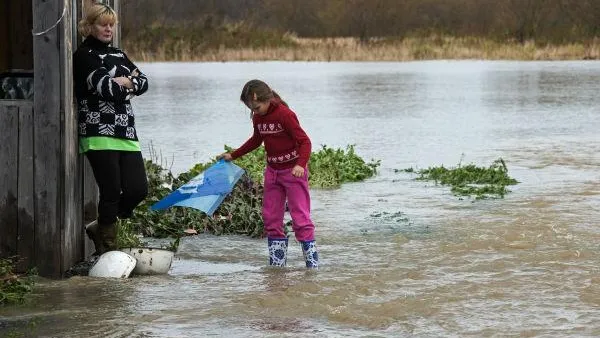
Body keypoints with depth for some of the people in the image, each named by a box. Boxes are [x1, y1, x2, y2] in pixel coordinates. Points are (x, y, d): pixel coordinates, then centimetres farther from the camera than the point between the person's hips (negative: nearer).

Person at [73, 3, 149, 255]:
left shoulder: (118, 55, 19)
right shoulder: (84, 56, -3)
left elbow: (143, 82, 11)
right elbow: (105, 87, -16)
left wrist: (120, 83, -6)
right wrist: (126, 82, 2)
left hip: (126, 133, 7)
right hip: (99, 135, -7)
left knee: (138, 190, -1)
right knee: (111, 193, -7)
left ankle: (100, 228, 20)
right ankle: (107, 249, 6)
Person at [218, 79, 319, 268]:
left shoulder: (284, 114, -19)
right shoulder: (258, 118, 4)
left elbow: (305, 141, -21)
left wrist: (301, 164, -36)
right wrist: (233, 155, 23)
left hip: (293, 170, -8)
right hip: (272, 171, 8)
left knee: (300, 217, -10)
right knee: (270, 217, 6)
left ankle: (312, 263, -7)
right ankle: (277, 263, 12)